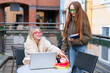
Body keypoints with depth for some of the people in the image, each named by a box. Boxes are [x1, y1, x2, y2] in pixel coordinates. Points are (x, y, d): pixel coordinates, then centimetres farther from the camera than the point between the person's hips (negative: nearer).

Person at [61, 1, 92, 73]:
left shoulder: (83, 21, -13)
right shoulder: (69, 21, 5)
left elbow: (88, 36, -11)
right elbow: (66, 35, 10)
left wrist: (76, 40, -22)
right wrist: (63, 48, 7)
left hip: (81, 47, -5)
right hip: (72, 47, 5)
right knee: (72, 67, 12)